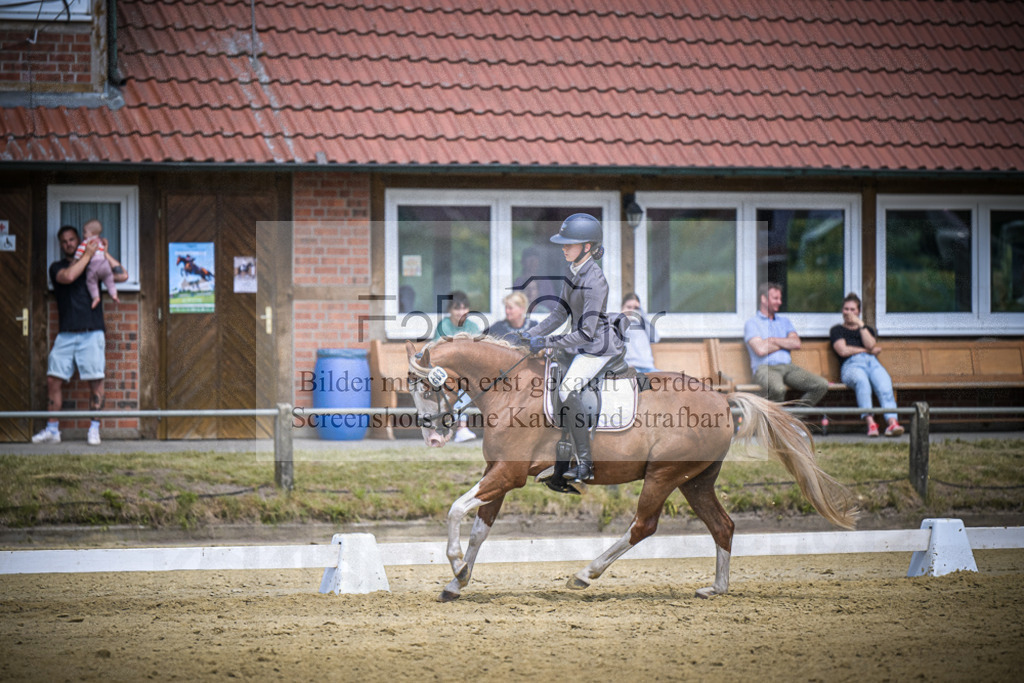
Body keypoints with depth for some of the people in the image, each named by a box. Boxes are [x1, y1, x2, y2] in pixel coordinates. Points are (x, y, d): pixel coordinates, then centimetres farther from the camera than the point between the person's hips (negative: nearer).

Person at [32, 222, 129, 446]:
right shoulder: (57, 267, 11)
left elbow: (122, 275, 6)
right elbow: (68, 276, -12)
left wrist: (105, 253, 6)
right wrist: (88, 255, -7)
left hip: (92, 333, -1)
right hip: (66, 334, 1)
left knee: (95, 381, -6)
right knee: (54, 379, -5)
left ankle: (94, 429, 1)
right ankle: (52, 430, 2)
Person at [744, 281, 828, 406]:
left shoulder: (784, 321, 24)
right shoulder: (752, 323, 7)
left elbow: (796, 344, 8)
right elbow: (761, 350, -10)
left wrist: (773, 340, -2)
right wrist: (785, 343, 5)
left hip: (788, 367, 6)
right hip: (765, 368, -6)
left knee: (822, 385, -16)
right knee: (777, 389, -41)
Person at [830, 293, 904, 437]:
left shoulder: (867, 329, 33)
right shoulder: (837, 330, 24)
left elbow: (871, 344, 9)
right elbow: (843, 350, 5)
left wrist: (861, 324, 9)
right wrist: (868, 350, 9)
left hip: (872, 362, 3)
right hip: (851, 364, -3)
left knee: (884, 383, -34)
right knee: (861, 381, -42)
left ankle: (892, 422, -55)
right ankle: (870, 422, -55)